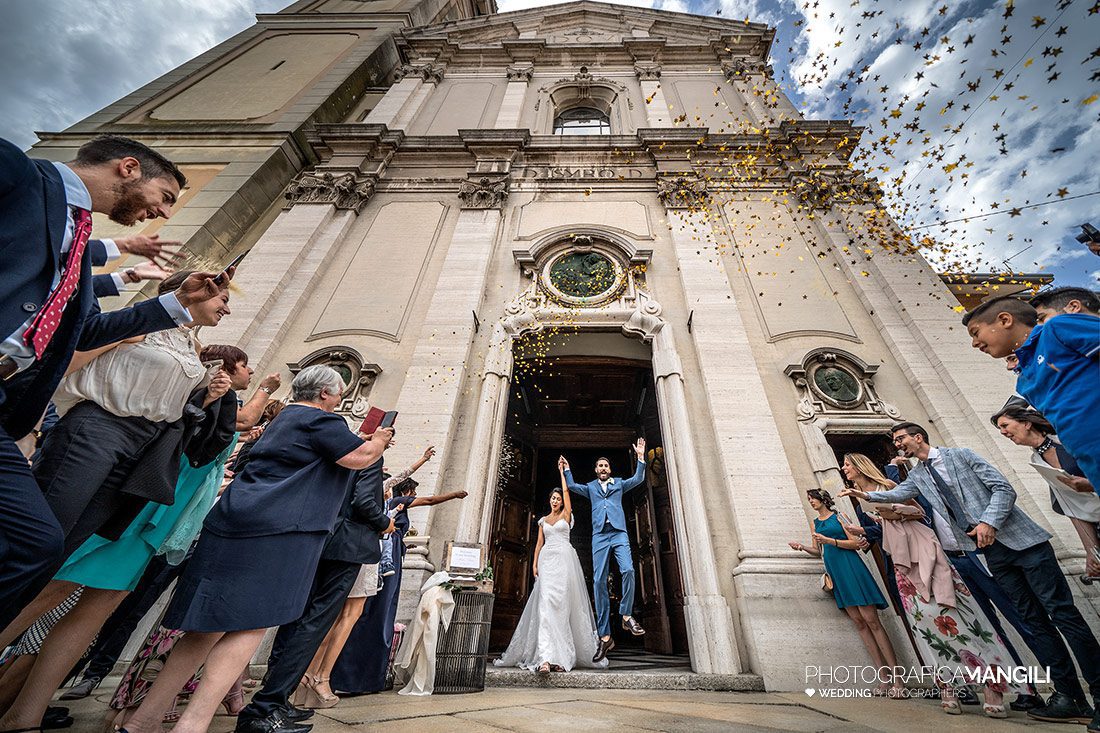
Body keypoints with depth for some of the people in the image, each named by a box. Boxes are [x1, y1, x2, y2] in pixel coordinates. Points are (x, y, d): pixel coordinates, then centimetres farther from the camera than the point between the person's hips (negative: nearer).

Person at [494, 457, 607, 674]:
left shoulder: (566, 515, 12)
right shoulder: (543, 520, 19)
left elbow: (566, 490, 6)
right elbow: (539, 543, 15)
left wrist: (562, 470, 11)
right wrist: (535, 563, 3)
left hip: (564, 559, -1)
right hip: (547, 560, 2)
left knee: (562, 602, -9)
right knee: (546, 602, -15)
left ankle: (560, 655, -1)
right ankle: (546, 657, -26)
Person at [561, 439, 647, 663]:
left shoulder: (619, 483, 20)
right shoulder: (590, 487, 23)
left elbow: (638, 479, 6)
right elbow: (572, 486, 11)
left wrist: (640, 457, -4)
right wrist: (566, 468, 9)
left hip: (619, 533, 0)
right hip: (599, 535, 1)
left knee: (628, 570, -23)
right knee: (599, 581, -6)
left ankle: (626, 615, 0)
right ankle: (605, 636, 1)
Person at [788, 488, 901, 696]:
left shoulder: (838, 516, 1)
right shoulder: (815, 523, 15)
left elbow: (856, 543, -6)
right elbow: (818, 552, 17)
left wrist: (830, 540, -16)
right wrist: (802, 547, -2)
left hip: (850, 568, -5)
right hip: (835, 573, 5)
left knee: (871, 620, -7)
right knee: (859, 622, 4)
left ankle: (896, 677, -2)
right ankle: (883, 677, 9)